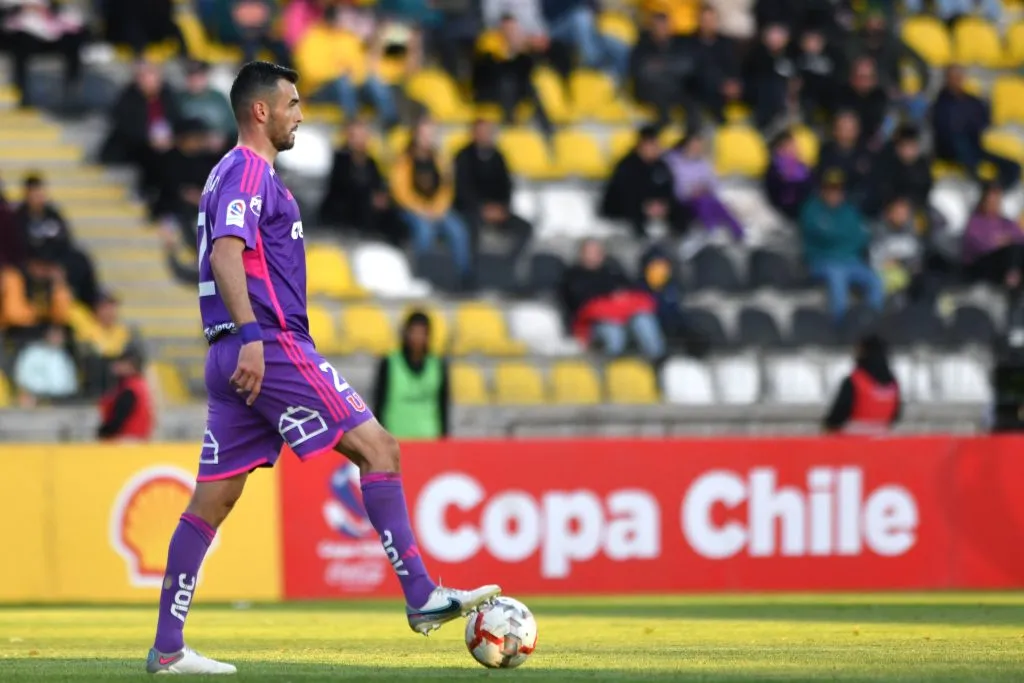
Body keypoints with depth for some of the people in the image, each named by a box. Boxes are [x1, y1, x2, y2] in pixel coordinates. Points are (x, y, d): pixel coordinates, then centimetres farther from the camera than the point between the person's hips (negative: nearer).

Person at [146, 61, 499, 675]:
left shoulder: (238, 172, 23)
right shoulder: (249, 170, -8)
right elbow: (226, 254, -22)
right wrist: (250, 336, -31)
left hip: (236, 359, 10)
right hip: (273, 348, -10)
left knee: (213, 498, 6)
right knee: (379, 448, -8)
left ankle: (167, 647, 4)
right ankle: (421, 596, -11)